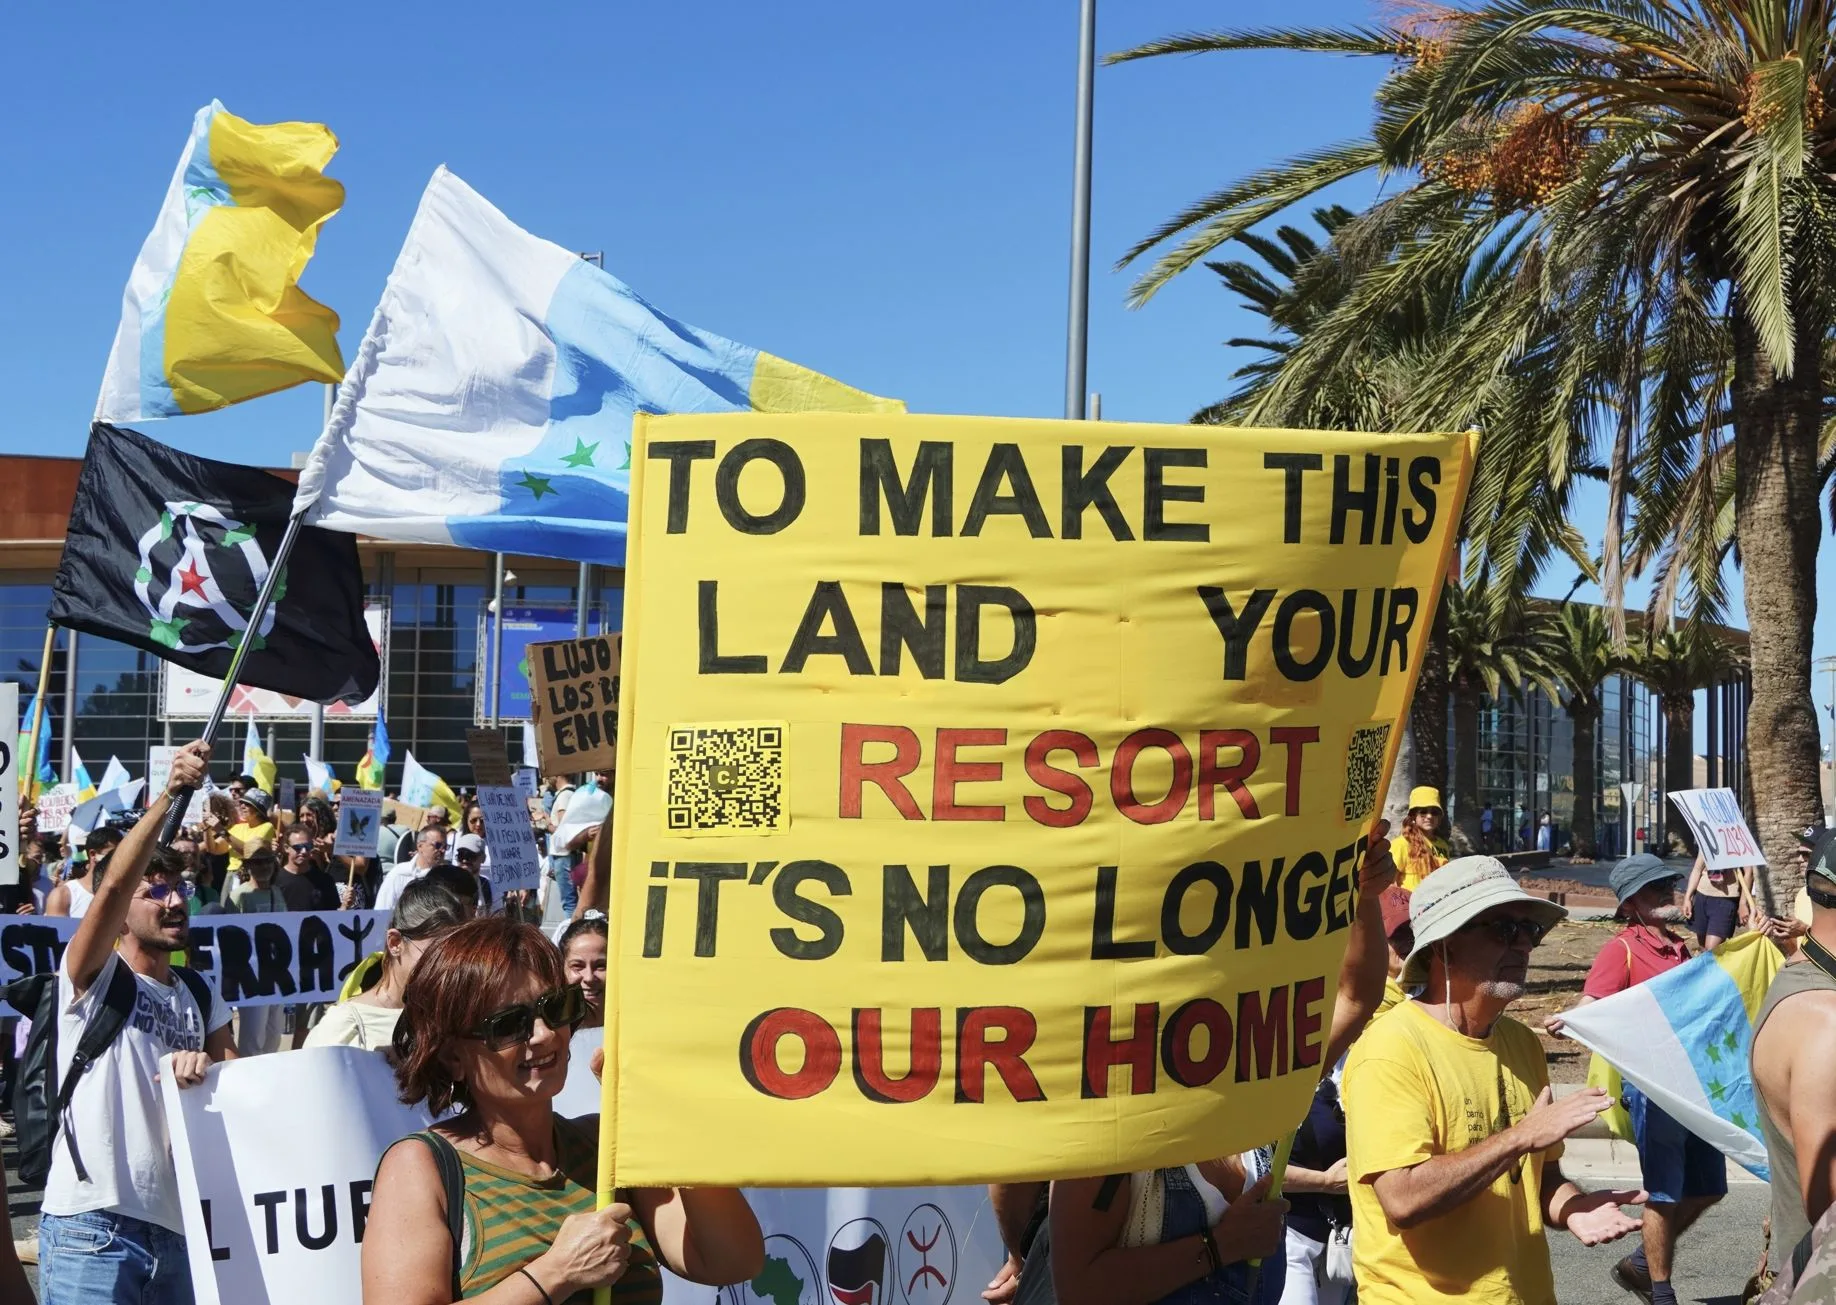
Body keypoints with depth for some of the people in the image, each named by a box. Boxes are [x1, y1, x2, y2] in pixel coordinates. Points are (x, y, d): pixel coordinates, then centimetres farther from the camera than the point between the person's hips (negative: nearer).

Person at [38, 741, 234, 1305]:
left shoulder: (202, 997, 16)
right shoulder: (92, 977, 0)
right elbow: (111, 888, -17)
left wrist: (208, 1068, -12)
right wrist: (169, 795, -27)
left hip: (177, 1228, 6)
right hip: (90, 1228, -6)